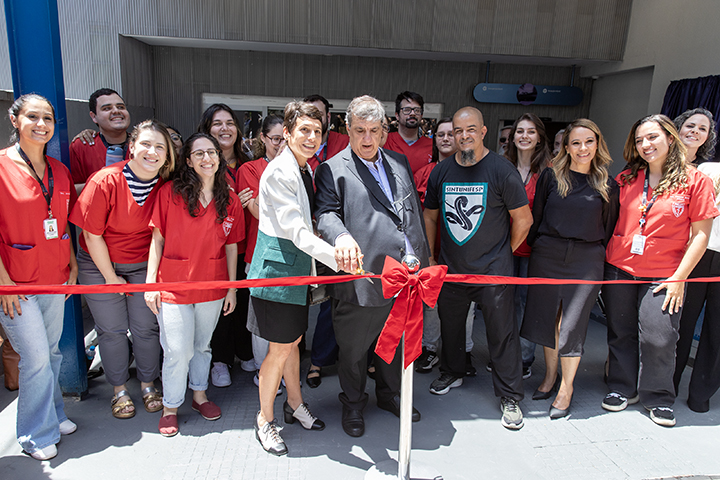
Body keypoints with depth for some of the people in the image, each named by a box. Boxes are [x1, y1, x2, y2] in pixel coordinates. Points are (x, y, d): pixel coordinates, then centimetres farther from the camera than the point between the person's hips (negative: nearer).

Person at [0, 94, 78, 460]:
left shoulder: (59, 171, 6)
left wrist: (72, 265, 11)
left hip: (56, 279, 5)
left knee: (52, 351, 16)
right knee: (36, 358, 1)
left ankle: (53, 415, 35)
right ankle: (37, 435, 20)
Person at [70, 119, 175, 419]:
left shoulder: (165, 184, -12)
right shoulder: (105, 181, -21)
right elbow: (92, 235, -14)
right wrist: (111, 277, -8)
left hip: (143, 264, 2)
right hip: (100, 264, -2)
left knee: (146, 326, 5)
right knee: (112, 328, 6)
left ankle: (148, 384, 26)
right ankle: (119, 389, 26)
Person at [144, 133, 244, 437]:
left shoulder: (230, 201, 0)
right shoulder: (170, 192, -7)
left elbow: (231, 246, 4)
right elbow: (157, 239, -4)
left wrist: (232, 287, 4)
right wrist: (150, 282, -7)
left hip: (212, 286, 3)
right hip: (173, 284, -2)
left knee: (203, 345, 17)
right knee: (178, 350, 2)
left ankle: (199, 394, 39)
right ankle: (170, 406, 25)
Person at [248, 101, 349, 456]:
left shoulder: (306, 170, 10)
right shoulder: (279, 172, -18)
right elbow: (294, 229, -25)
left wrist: (341, 243, 11)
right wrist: (333, 256, -34)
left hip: (298, 266, 8)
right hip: (277, 265, -8)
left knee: (293, 339, 20)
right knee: (280, 348, 2)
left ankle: (295, 405, 38)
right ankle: (265, 420, 23)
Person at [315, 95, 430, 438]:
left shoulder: (400, 163, 13)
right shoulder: (333, 169, -4)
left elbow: (415, 212, 17)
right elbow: (325, 212, -14)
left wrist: (423, 257, 14)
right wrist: (341, 236, -36)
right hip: (362, 276, -5)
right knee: (354, 347, 11)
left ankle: (389, 394, 46)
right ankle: (353, 405, 36)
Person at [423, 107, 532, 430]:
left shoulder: (502, 170, -9)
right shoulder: (440, 172, 4)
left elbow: (523, 219, -2)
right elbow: (430, 216, 13)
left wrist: (504, 252, 3)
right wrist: (430, 256, 11)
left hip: (492, 271, -4)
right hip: (450, 268, 4)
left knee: (502, 331, 3)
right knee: (449, 324, 18)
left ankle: (510, 397, 20)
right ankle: (452, 373, 43)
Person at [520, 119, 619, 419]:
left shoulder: (607, 185, 3)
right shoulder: (551, 177, 2)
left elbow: (608, 228, 10)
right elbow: (535, 217, 6)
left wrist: (599, 258, 7)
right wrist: (535, 249, 5)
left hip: (586, 260, -1)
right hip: (547, 257, 1)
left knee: (572, 324, 2)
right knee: (547, 318, 10)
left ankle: (566, 387, 19)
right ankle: (550, 375, 30)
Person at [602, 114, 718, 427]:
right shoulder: (626, 178, 5)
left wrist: (679, 278, -10)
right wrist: (604, 261, 5)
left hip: (663, 276, -3)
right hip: (619, 270, 3)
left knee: (658, 338, -1)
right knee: (621, 333, 11)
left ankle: (658, 398, 22)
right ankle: (623, 389, 30)